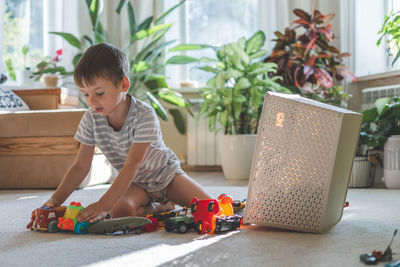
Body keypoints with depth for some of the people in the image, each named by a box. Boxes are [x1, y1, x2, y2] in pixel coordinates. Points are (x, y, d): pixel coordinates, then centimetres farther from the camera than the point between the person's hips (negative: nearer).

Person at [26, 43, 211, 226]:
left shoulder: (144, 116, -31)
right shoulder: (91, 119, -16)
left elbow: (131, 166, -37)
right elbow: (80, 167, -13)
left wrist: (102, 205, -47)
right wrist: (54, 201, -26)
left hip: (165, 173, -3)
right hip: (136, 182, 3)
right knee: (119, 212, -30)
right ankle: (158, 208, 0)